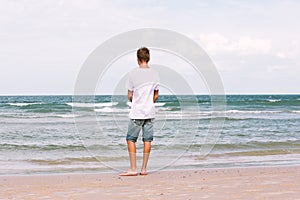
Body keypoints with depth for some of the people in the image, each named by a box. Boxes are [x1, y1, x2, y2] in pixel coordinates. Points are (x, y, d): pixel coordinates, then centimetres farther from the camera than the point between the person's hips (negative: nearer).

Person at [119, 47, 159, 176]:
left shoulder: (133, 74, -8)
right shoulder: (154, 74, 2)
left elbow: (130, 96, -2)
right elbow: (156, 95, 8)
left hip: (136, 113, -4)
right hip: (150, 112, 4)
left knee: (131, 139, 3)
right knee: (147, 140, 7)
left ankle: (133, 169, -3)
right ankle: (144, 168, 9)